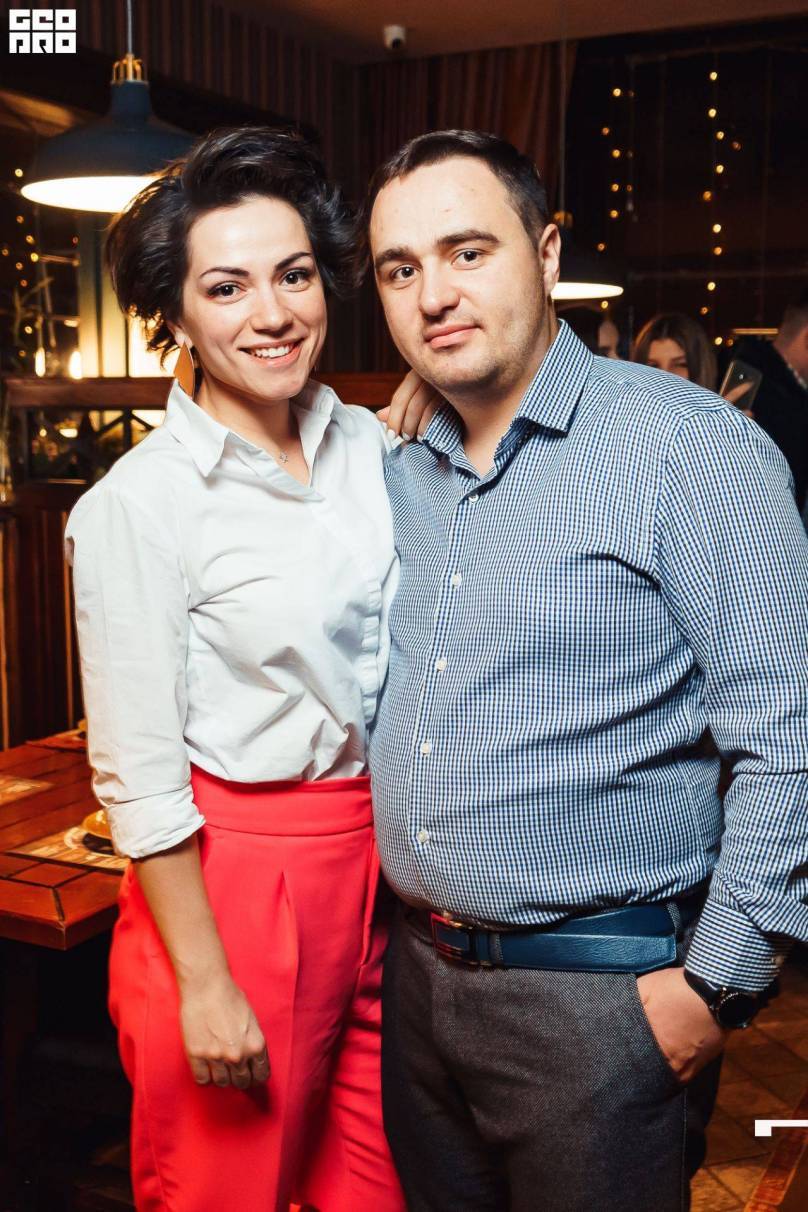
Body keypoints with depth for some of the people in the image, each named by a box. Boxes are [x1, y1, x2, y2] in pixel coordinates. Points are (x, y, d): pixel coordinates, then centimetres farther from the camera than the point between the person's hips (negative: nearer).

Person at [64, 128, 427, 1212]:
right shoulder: (138, 505, -16)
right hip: (232, 878, -5)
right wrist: (205, 986, -11)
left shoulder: (369, 445, 3)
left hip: (380, 864, 6)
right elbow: (136, 773, -14)